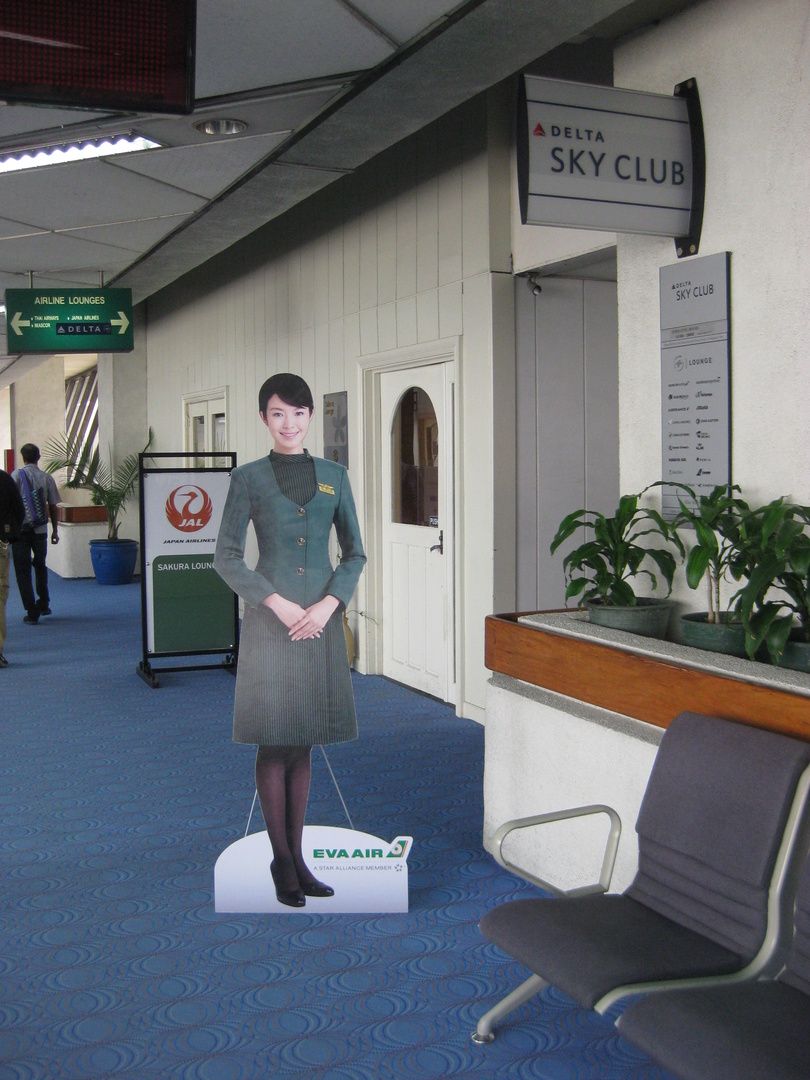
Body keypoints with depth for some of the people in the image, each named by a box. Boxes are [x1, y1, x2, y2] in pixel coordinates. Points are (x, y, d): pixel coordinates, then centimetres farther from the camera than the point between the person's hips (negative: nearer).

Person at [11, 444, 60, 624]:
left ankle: (32, 612, -2)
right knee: (40, 566, 23)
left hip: (20, 529, -3)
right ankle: (43, 604, 30)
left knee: (23, 570, 3)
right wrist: (55, 530, 14)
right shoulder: (47, 478, 1)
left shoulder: (17, 475, -5)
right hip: (40, 530, 3)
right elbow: (52, 507, 4)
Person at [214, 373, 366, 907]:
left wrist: (328, 604, -7)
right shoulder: (249, 478, 1)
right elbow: (227, 557, -3)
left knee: (304, 743, 10)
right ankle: (280, 859, 12)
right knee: (274, 744, 0)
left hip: (321, 619, 3)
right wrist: (278, 603, -14)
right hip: (270, 621, -3)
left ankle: (298, 856, 19)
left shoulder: (334, 475, 9)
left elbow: (355, 553, 9)